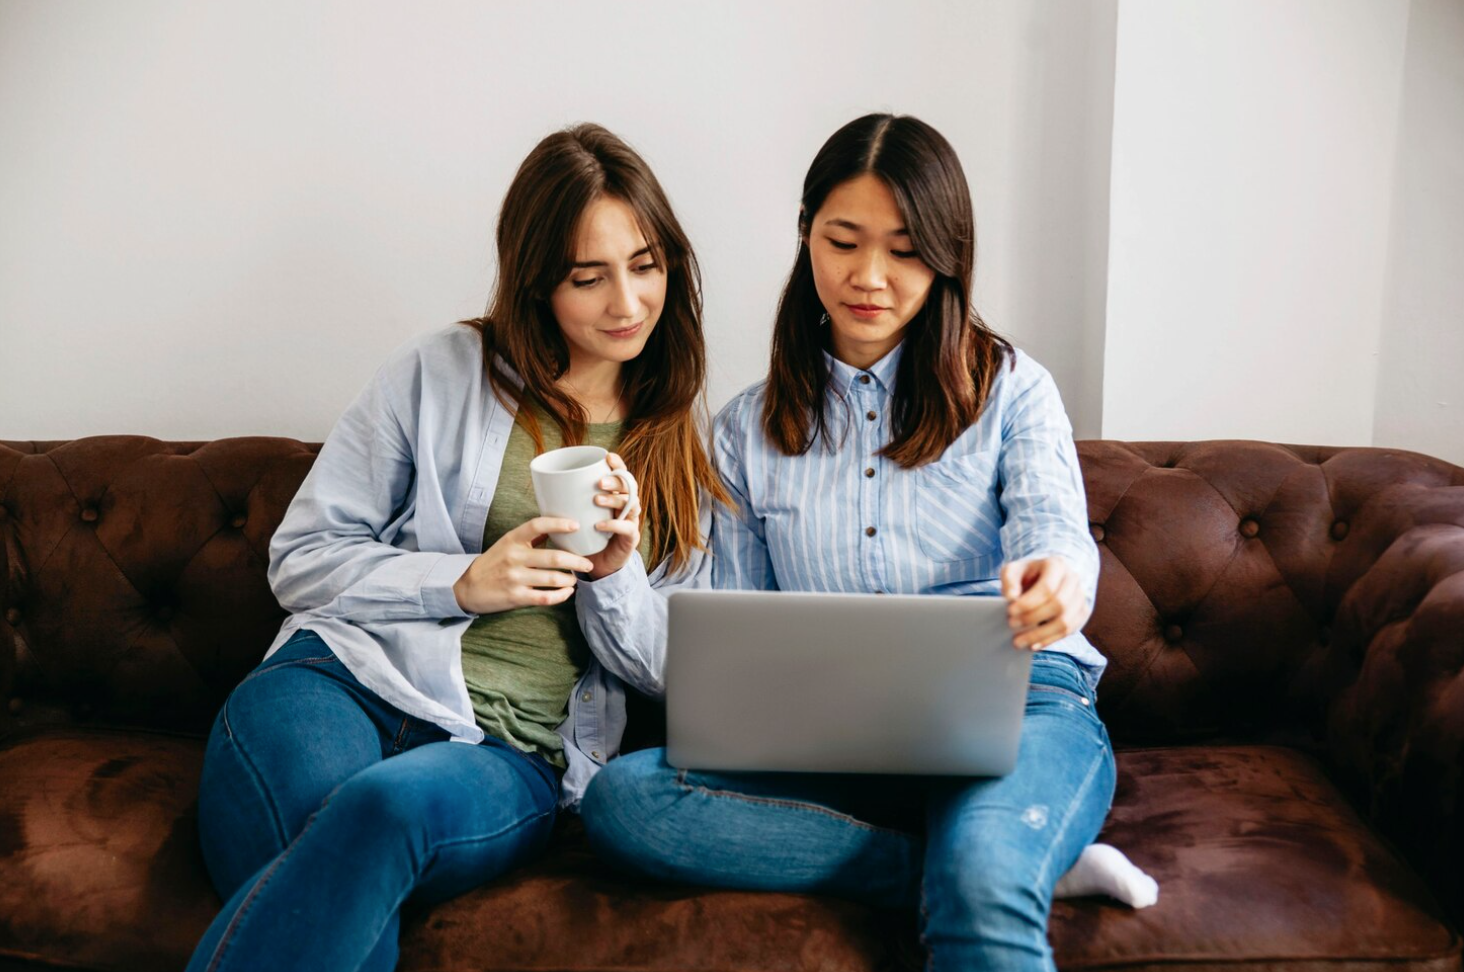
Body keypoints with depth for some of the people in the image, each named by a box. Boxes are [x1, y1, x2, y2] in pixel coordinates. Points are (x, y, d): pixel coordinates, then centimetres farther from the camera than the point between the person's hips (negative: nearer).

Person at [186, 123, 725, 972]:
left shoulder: (683, 432, 14)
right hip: (347, 678, -1)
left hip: (513, 752, 1)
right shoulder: (443, 372, 9)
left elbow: (667, 670, 14)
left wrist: (615, 575, -7)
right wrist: (463, 582, -9)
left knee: (383, 807, -36)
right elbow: (300, 558, 8)